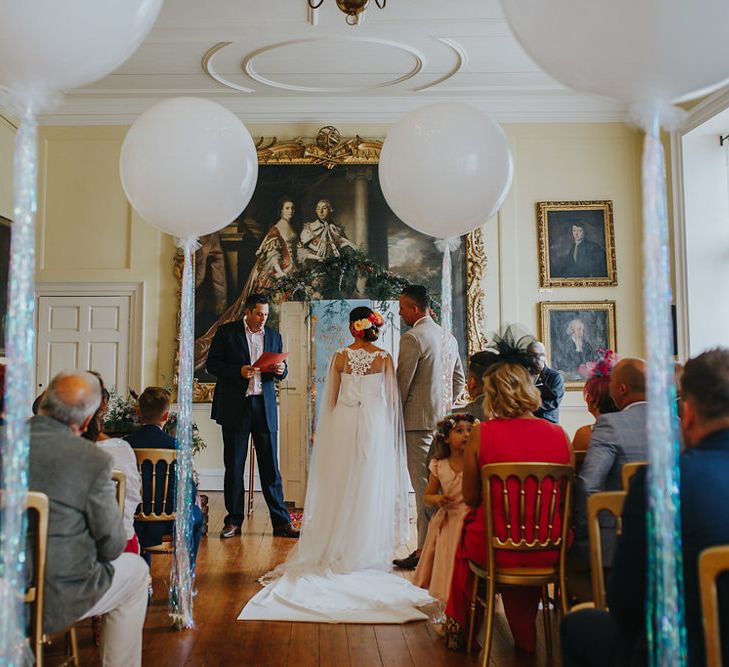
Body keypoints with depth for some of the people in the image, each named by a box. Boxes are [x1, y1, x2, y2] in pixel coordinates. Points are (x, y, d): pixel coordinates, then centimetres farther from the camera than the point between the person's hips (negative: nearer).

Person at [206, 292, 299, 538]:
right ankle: (233, 521, 15)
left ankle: (281, 521, 7)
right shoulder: (227, 332, 3)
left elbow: (280, 371, 17)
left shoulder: (274, 336, 13)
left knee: (270, 466, 2)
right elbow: (212, 364, -1)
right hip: (235, 407, -2)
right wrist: (239, 371, -16)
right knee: (234, 466, 5)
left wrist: (281, 369, -8)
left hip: (265, 407, 2)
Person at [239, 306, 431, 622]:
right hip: (375, 427, -1)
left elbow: (331, 398, 5)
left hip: (343, 425, 1)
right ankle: (365, 552, 10)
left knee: (341, 490, 8)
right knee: (370, 490, 5)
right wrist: (390, 433, 10)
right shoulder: (384, 358, -2)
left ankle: (336, 551, 15)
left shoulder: (340, 357, 0)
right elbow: (392, 399, -1)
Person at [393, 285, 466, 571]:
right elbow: (459, 381, 17)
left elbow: (402, 383, -12)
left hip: (419, 421, -8)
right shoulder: (449, 338, 13)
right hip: (442, 420, 8)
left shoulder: (412, 338, -13)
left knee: (424, 487, -4)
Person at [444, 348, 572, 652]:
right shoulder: (559, 433, -5)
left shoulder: (482, 433, -13)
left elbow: (470, 497, -5)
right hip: (549, 551, 2)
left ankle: (459, 630, 49)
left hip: (498, 548, -2)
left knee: (466, 530, 30)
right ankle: (524, 638, 50)